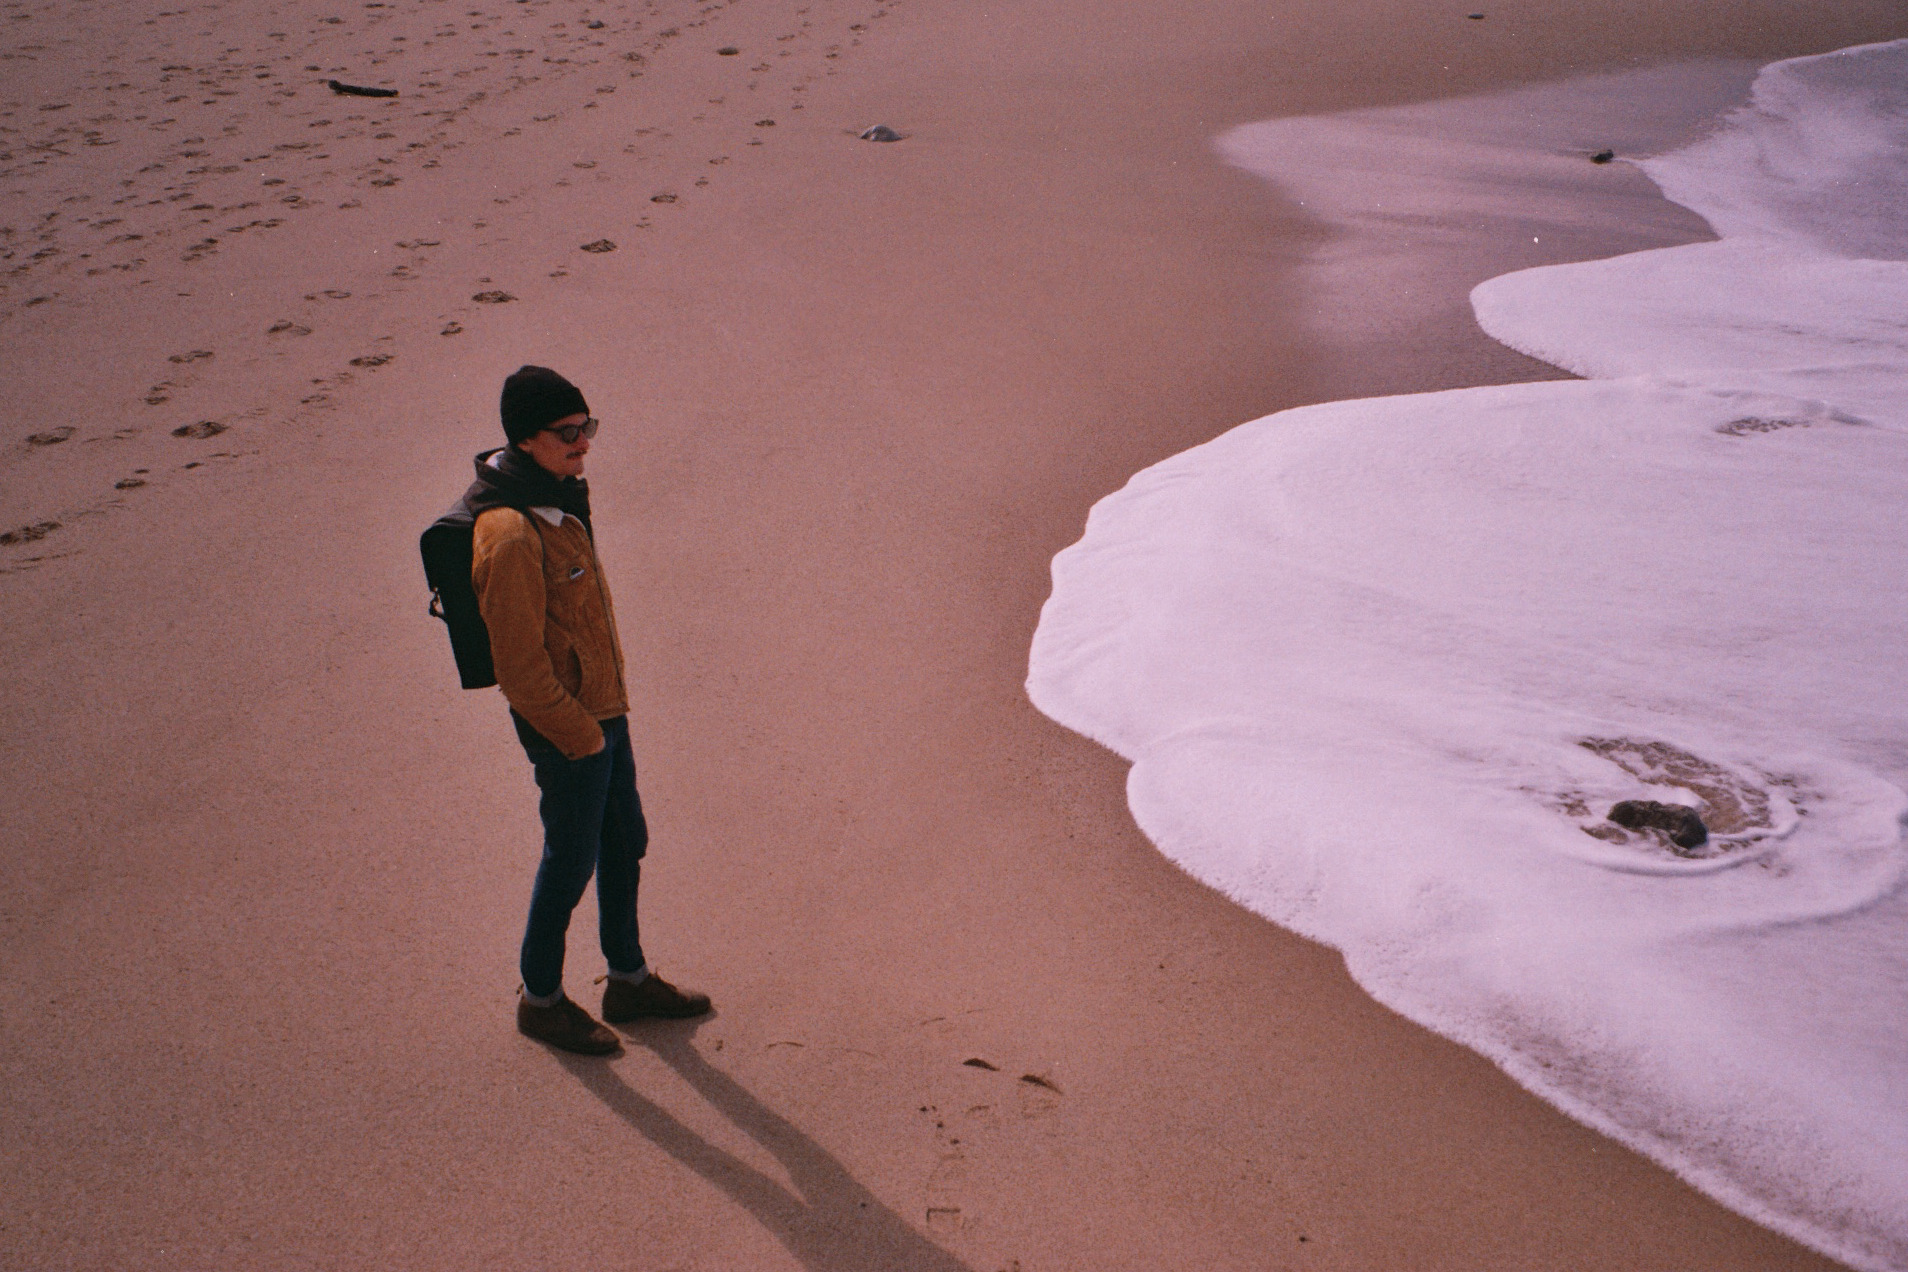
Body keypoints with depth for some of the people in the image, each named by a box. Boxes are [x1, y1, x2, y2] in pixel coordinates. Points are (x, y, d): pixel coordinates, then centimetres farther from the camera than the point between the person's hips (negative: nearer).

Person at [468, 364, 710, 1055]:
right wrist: (578, 733, -15)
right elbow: (520, 665, -23)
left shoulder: (560, 497, 5)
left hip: (602, 708, 9)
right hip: (564, 725, -9)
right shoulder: (510, 536, -26)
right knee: (571, 861, 7)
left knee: (625, 843, 19)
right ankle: (541, 998, 27)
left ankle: (629, 980, 36)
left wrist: (609, 707, 17)